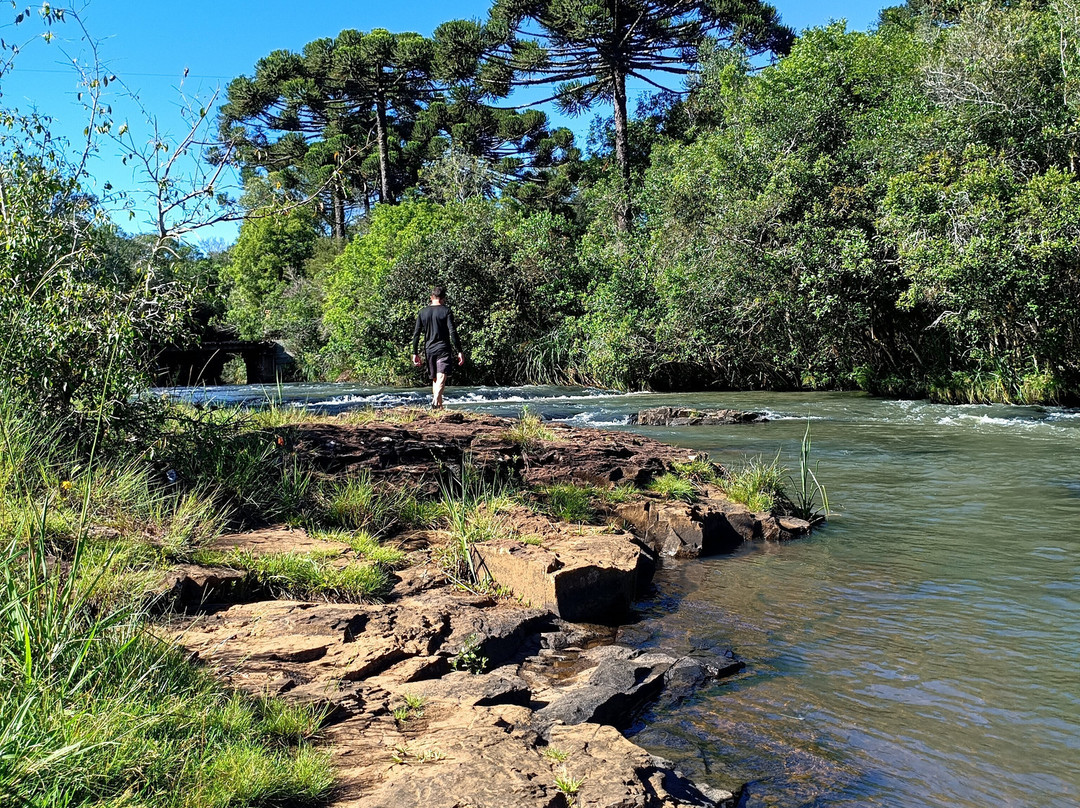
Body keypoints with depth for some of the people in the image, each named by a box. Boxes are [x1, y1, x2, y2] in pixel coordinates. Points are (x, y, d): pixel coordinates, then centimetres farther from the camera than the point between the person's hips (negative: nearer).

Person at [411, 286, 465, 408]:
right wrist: (459, 351, -9)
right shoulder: (446, 311, -3)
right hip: (443, 349, -4)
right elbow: (453, 332, -11)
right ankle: (436, 401, -35)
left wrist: (415, 353, 10)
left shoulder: (423, 312, 9)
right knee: (441, 378, -13)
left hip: (429, 350, 4)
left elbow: (416, 334, 6)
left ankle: (439, 405, 22)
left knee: (435, 379, 16)